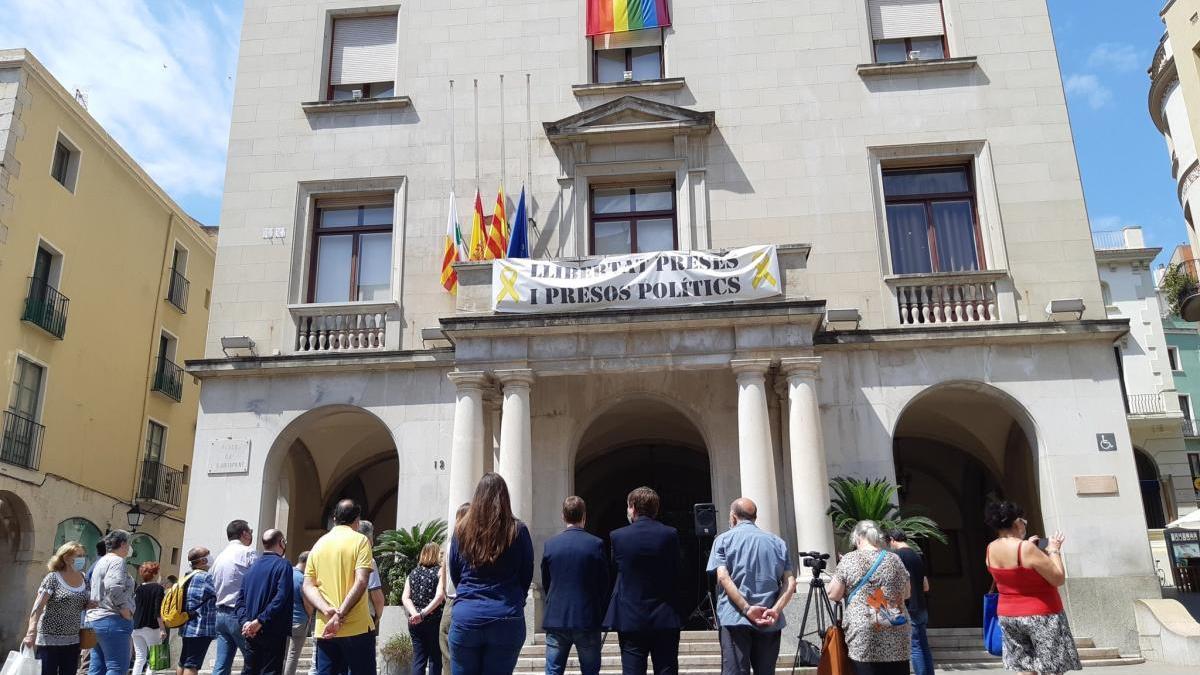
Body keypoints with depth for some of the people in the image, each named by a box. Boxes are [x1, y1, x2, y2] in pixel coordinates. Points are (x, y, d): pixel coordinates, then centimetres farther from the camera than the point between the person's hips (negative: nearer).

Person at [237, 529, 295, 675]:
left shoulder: (252, 566, 11)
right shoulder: (283, 565, -9)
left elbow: (241, 599, 7)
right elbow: (281, 598, -21)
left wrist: (245, 621, -4)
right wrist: (260, 621, -18)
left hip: (251, 632, 6)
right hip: (274, 632, -6)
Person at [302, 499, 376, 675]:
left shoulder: (319, 544, 12)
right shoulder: (360, 540, -4)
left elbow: (308, 586, 5)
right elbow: (361, 582, -16)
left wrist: (327, 610, -8)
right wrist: (340, 616, -16)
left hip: (324, 628, 5)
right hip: (356, 627, -5)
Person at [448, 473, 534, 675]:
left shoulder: (461, 529, 0)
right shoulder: (518, 530, -4)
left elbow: (454, 574, 11)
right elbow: (527, 576, 6)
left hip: (466, 617, 1)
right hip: (507, 619, -1)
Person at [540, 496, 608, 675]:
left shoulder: (550, 544, -1)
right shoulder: (596, 544, -8)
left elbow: (545, 583, 8)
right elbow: (604, 584, 0)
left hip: (555, 619, 2)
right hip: (587, 620, -2)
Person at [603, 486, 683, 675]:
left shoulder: (617, 536, -6)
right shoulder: (670, 534, -4)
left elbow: (615, 567, 7)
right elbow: (677, 574, 2)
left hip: (630, 619, -1)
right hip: (665, 619, 1)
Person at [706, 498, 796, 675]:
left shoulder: (724, 539, 7)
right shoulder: (778, 542, 16)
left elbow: (722, 577, -9)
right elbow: (790, 583, 3)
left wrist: (746, 609, -13)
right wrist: (775, 610, -8)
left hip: (735, 619, -3)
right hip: (770, 622, 3)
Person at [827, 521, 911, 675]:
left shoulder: (848, 560, -2)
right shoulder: (894, 559, 6)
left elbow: (833, 595, -1)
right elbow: (906, 594, 15)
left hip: (863, 636, -2)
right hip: (895, 637, 3)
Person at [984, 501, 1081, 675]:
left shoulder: (991, 550, 0)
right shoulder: (1026, 548, -22)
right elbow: (1059, 579, -16)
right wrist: (1054, 550, -3)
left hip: (1007, 616, 6)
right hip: (1041, 617, -6)